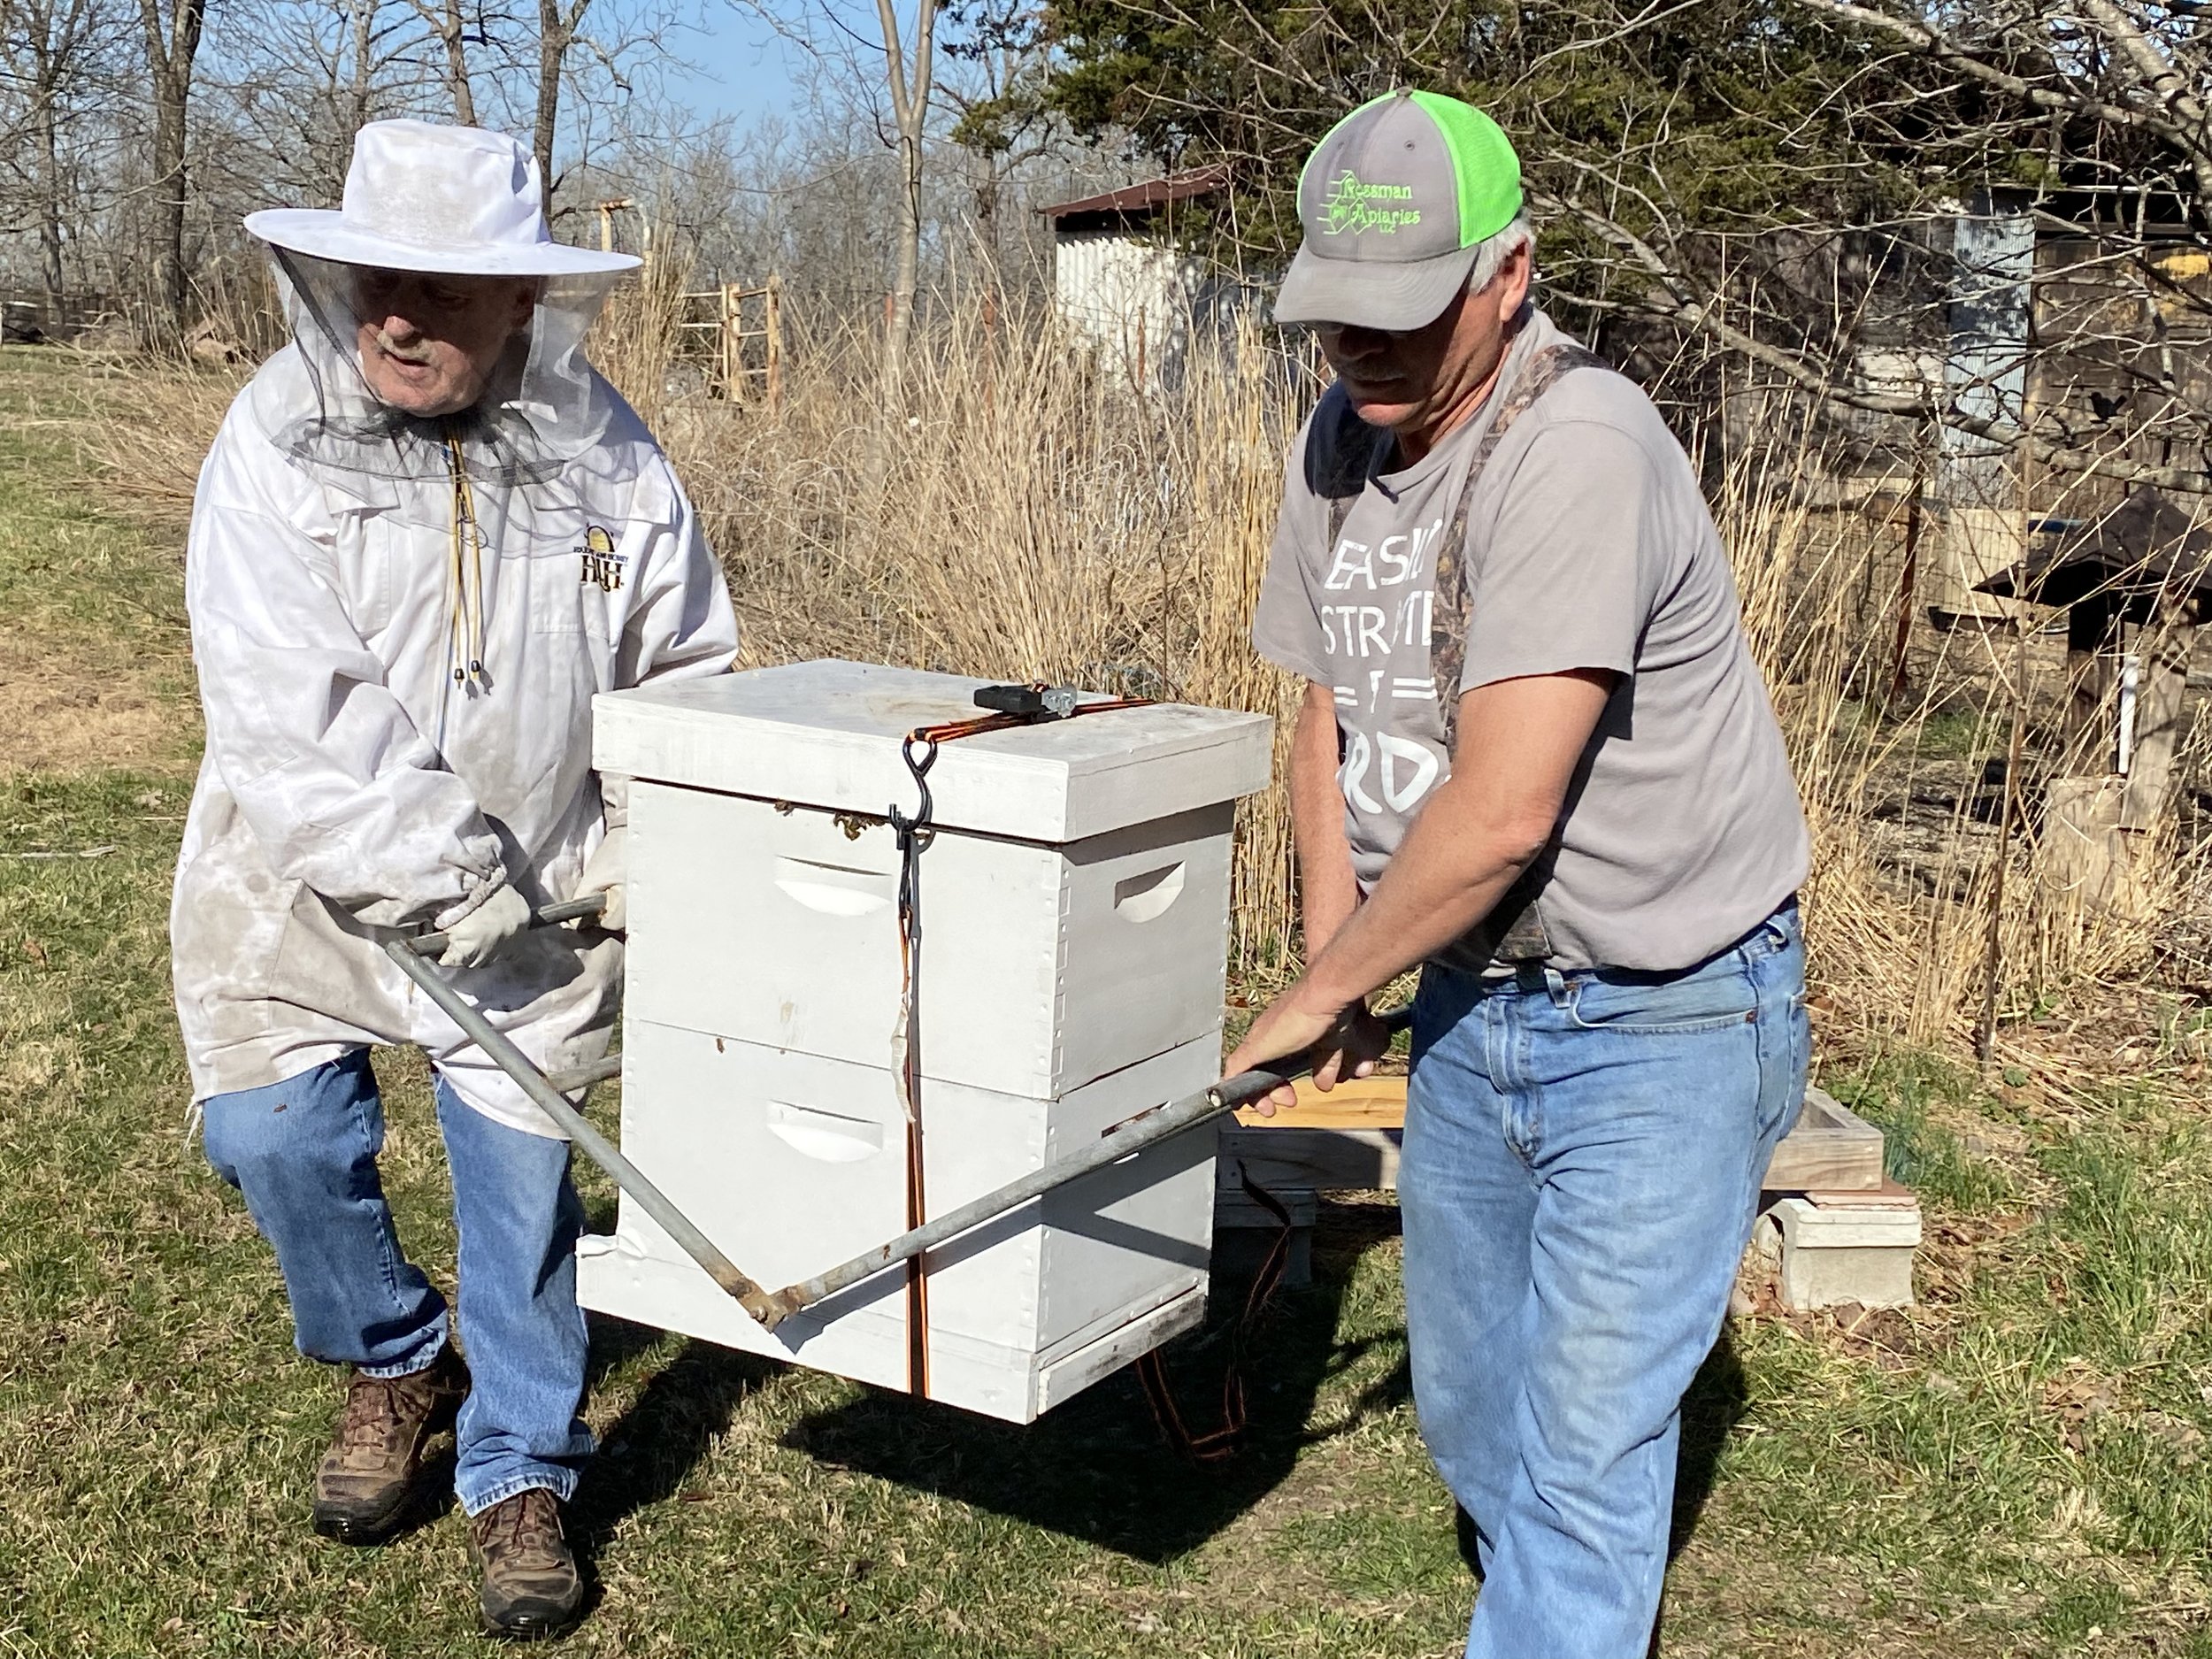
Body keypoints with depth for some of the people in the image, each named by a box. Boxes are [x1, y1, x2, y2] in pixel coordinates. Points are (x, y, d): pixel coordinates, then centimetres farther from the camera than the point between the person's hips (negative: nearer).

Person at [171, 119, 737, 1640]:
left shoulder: (607, 463, -7)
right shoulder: (277, 441, -13)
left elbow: (688, 678, 4)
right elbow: (285, 708, -21)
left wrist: (644, 862, -6)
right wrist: (443, 872, -25)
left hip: (536, 898, 1)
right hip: (309, 883, 0)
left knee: (525, 1174, 3)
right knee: (277, 1136, -4)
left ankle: (520, 1473, 24)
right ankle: (395, 1365, 28)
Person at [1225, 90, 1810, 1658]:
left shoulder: (1574, 451, -25)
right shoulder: (1340, 438, 2)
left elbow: (1500, 813, -29)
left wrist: (1317, 992, -16)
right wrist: (1335, 965, 5)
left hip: (1662, 1015, -8)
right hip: (1474, 1001, 8)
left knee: (1585, 1444, -4)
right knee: (1467, 1405, 21)